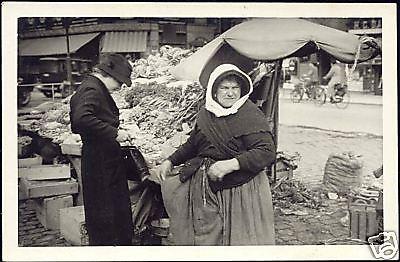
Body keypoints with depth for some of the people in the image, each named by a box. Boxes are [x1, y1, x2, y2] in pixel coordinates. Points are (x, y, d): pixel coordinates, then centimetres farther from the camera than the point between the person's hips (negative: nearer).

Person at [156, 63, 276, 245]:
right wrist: (170, 161, 11)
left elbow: (267, 153, -20)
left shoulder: (251, 116, -11)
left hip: (239, 189, -5)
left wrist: (231, 164, -29)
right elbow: (192, 144, 23)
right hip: (204, 188, 5)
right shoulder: (205, 114, 7)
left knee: (239, 237, 1)